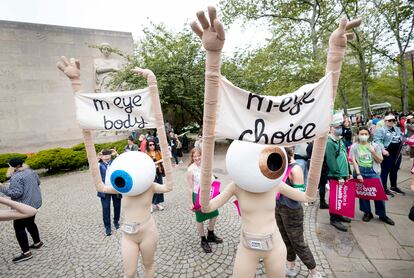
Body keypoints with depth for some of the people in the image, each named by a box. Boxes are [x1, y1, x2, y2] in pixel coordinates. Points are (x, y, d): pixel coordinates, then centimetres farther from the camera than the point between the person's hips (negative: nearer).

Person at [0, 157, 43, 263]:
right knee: (30, 223, 22)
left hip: (24, 206, -9)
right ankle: (37, 242, 33)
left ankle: (26, 253, 4)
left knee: (19, 227, 1)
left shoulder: (16, 177, -20)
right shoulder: (31, 171, 5)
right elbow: (38, 182, 16)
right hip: (34, 202, 9)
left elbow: (16, 193, -23)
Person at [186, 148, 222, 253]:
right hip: (198, 196, -5)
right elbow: (190, 187, -13)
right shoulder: (191, 169, -18)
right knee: (200, 219, 12)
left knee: (214, 215, 17)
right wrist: (191, 202, -11)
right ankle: (203, 241, 34)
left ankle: (210, 235, 43)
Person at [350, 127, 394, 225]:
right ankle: (367, 213, 23)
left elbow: (380, 160, 4)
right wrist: (358, 174, -12)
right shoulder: (354, 146, -1)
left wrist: (373, 152, -12)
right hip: (360, 171, -1)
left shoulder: (375, 145, 3)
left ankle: (382, 215, 19)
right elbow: (354, 161, -6)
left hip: (373, 171, 1)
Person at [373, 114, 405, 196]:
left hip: (397, 153, 8)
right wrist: (383, 150, -29)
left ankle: (394, 187, 32)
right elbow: (377, 141, -21)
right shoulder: (380, 130, -11)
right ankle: (384, 188, 9)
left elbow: (402, 138, 30)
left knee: (394, 171, 18)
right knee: (385, 171, 0)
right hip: (387, 154, -8)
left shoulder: (397, 129, 15)